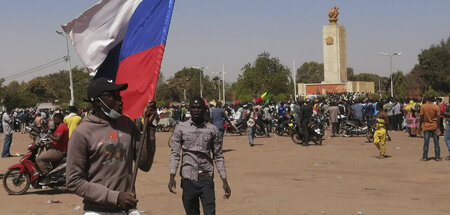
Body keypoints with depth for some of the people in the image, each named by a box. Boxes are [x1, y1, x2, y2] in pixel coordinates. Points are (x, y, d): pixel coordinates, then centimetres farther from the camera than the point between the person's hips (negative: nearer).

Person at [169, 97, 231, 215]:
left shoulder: (212, 130, 5)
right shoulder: (181, 128, 3)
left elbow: (218, 156, 9)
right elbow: (175, 153, -1)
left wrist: (224, 181, 5)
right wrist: (172, 176, -14)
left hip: (206, 179, 0)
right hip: (188, 179, 0)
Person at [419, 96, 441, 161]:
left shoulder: (423, 106, -5)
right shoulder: (436, 107, -6)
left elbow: (421, 116, -4)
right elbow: (438, 117, -6)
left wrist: (421, 123, 9)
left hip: (426, 126, 0)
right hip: (434, 126, 0)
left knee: (426, 142, 6)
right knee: (436, 142, 6)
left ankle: (425, 157, 8)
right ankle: (437, 157, 9)